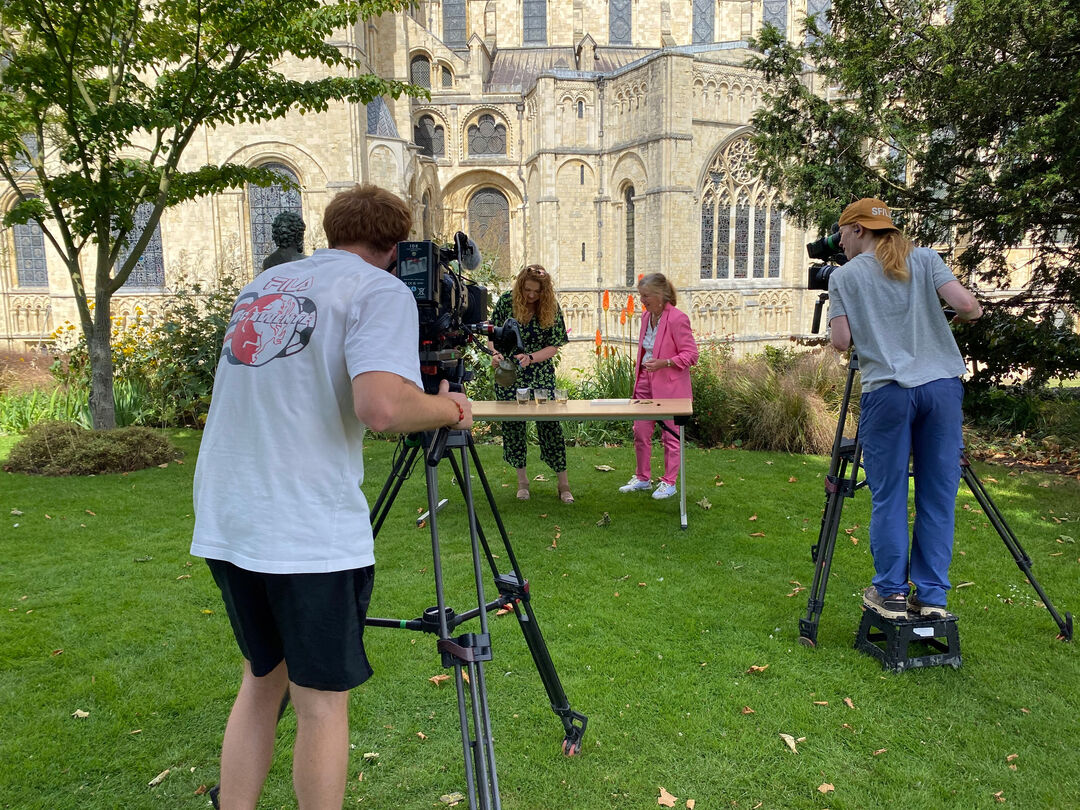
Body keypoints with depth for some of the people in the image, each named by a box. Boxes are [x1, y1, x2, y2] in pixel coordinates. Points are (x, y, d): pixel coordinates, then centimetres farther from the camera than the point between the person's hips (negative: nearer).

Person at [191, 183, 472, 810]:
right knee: (324, 700, 9)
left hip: (225, 521, 7)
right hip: (308, 534, -7)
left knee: (262, 678, 22)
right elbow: (382, 406, -24)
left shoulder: (264, 284, 17)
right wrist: (449, 407, -4)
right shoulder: (382, 291, -7)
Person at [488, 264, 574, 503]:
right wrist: (496, 353, -19)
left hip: (540, 375, -1)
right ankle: (522, 480, 20)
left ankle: (563, 484, 4)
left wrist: (530, 358, -24)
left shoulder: (551, 308, -7)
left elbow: (553, 347, -8)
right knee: (512, 424, 5)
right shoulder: (506, 301, -5)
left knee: (549, 423, -5)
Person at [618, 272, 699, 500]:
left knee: (670, 436, 5)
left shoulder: (677, 319, -16)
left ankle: (669, 482, 18)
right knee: (640, 432, 10)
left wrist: (665, 363, -29)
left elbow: (691, 354, -17)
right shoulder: (646, 317, 8)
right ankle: (643, 478, 26)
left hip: (669, 386, -7)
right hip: (646, 384, 8)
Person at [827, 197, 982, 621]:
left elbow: (841, 341, -1)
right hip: (943, 383, 3)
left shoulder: (843, 275, 5)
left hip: (887, 390, -3)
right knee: (938, 494, 8)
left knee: (888, 496, 6)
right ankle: (932, 595, 14)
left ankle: (891, 593, 11)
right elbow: (966, 306, 0)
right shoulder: (925, 259, 11)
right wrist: (974, 311, 22)